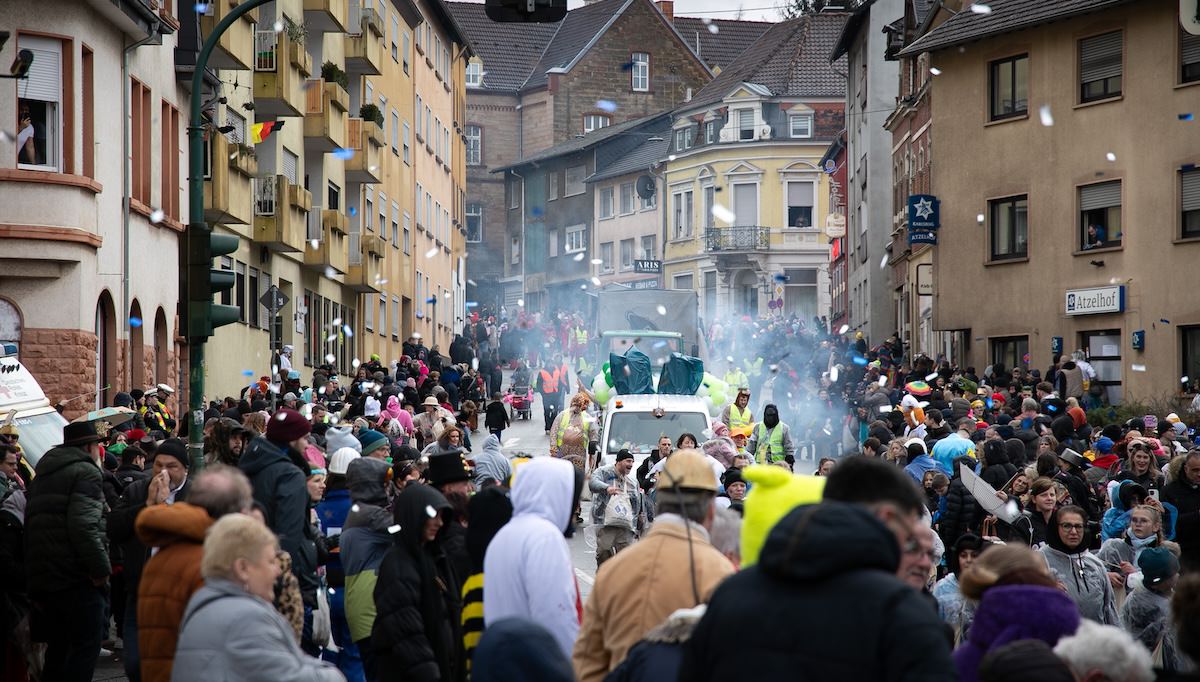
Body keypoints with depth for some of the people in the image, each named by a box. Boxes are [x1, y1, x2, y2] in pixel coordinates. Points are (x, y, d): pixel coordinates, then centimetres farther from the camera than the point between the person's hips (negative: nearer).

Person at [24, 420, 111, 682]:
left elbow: (31, 525, 23)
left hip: (42, 576, 9)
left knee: (57, 647, 16)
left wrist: (35, 586, 24)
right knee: (86, 646, -5)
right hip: (76, 576, -9)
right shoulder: (85, 472, -8)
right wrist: (101, 568, -16)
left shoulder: (43, 474, 21)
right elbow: (83, 525, -22)